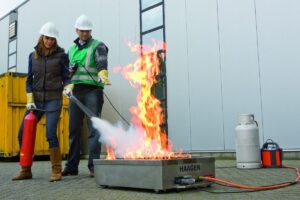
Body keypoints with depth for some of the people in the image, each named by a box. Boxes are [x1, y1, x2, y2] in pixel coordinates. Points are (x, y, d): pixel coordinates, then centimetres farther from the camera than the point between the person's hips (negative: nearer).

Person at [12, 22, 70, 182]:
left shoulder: (61, 55, 1)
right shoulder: (33, 55, 10)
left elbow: (66, 77, 4)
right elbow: (29, 80, 11)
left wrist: (68, 88, -18)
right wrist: (30, 100, 1)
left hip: (53, 99, -4)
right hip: (36, 99, 4)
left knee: (51, 134, -17)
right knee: (23, 134, 2)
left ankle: (56, 171, -3)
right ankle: (26, 170, 17)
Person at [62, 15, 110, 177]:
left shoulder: (98, 46, 5)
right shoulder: (71, 50, 21)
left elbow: (102, 62, -16)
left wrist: (103, 75, -36)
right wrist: (67, 87, 4)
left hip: (93, 90, -5)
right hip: (75, 91, 5)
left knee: (94, 127, -9)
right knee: (74, 129, 6)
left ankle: (93, 166, -5)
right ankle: (71, 166, 13)